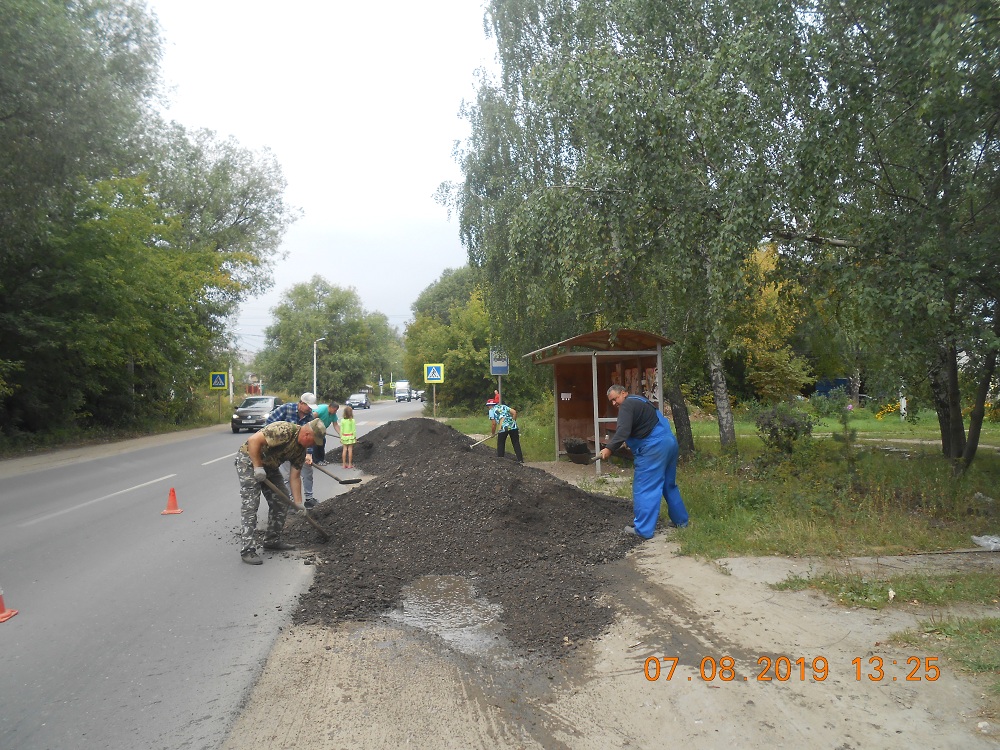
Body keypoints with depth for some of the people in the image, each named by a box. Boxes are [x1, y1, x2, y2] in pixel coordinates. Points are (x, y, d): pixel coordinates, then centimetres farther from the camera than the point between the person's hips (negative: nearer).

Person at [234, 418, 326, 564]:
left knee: (281, 503, 8)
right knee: (250, 505, -11)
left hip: (269, 465, 9)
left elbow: (295, 477, 4)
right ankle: (247, 550, -6)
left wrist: (298, 503, 1)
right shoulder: (284, 431, -29)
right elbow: (253, 440, -33)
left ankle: (272, 540, 21)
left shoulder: (301, 449, -1)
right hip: (249, 460, -9)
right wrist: (258, 467, -28)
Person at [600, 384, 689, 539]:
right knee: (669, 484, 22)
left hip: (654, 447, -10)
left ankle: (643, 530, -4)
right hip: (669, 441, 10)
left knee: (644, 488, -5)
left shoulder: (627, 405, -9)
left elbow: (623, 430, -23)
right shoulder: (640, 401, 22)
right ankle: (680, 520, 32)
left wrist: (609, 449, -28)